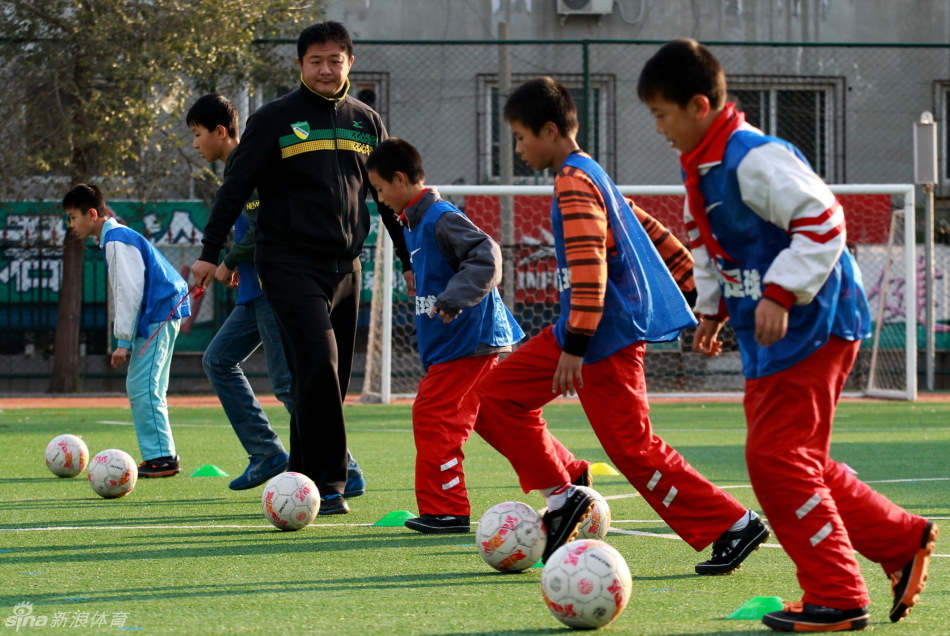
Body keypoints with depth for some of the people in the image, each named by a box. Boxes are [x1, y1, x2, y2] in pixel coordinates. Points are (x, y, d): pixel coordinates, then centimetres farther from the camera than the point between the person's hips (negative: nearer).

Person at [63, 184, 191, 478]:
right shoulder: (117, 237, 18)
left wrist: (123, 341, -17)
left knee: (142, 388, -13)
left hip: (158, 315, -11)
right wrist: (126, 339, 19)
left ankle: (161, 458, -14)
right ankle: (161, 456, 13)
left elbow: (129, 291, -18)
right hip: (162, 314, 11)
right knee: (143, 389, 12)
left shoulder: (117, 241, -13)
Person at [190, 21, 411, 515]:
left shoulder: (366, 122, 13)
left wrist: (410, 260, 19)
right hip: (290, 264, -5)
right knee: (319, 365, -18)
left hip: (345, 266, 5)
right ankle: (328, 484, -16)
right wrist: (210, 252, -8)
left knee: (331, 380, 5)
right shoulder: (275, 119, -1)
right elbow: (236, 187, -2)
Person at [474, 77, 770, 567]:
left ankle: (734, 525, -3)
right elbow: (648, 229, 21)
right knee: (498, 391, 9)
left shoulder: (573, 182, -15)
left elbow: (588, 268, -25)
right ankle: (561, 498, 8)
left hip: (608, 337, -10)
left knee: (632, 447, -8)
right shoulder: (588, 173, 16)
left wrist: (575, 346, -27)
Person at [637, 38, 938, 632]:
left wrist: (779, 294, -28)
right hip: (770, 338, 10)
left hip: (810, 326, -10)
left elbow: (823, 222, -25)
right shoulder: (701, 166, 11)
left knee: (776, 458, -10)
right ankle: (903, 540, 21)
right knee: (798, 461, 13)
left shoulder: (756, 159, -20)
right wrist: (713, 308, 19)